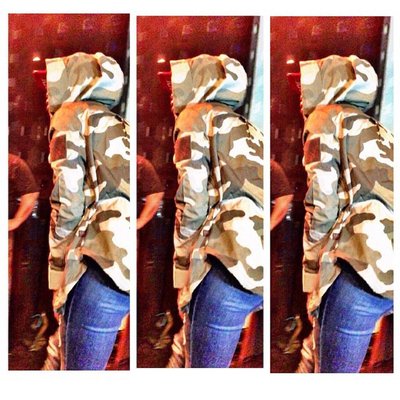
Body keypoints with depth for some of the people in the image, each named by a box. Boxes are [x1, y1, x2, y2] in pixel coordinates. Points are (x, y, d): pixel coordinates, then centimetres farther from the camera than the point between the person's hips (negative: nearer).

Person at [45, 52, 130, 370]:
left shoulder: (72, 117, 5)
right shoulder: (116, 125, 26)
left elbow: (67, 202, -5)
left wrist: (59, 277, 3)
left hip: (110, 261, -8)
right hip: (118, 260, 8)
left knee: (80, 365, -3)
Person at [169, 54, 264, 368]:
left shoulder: (196, 116, 8)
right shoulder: (245, 127, 28)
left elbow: (192, 200, -3)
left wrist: (184, 269, 8)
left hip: (237, 260, -7)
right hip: (258, 258, 7)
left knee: (205, 361, -1)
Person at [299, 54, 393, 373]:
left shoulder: (326, 118, 7)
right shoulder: (379, 131, 26)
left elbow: (321, 203, -3)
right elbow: (382, 195, 20)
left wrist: (312, 275, 5)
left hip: (366, 263, -7)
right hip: (388, 260, 7)